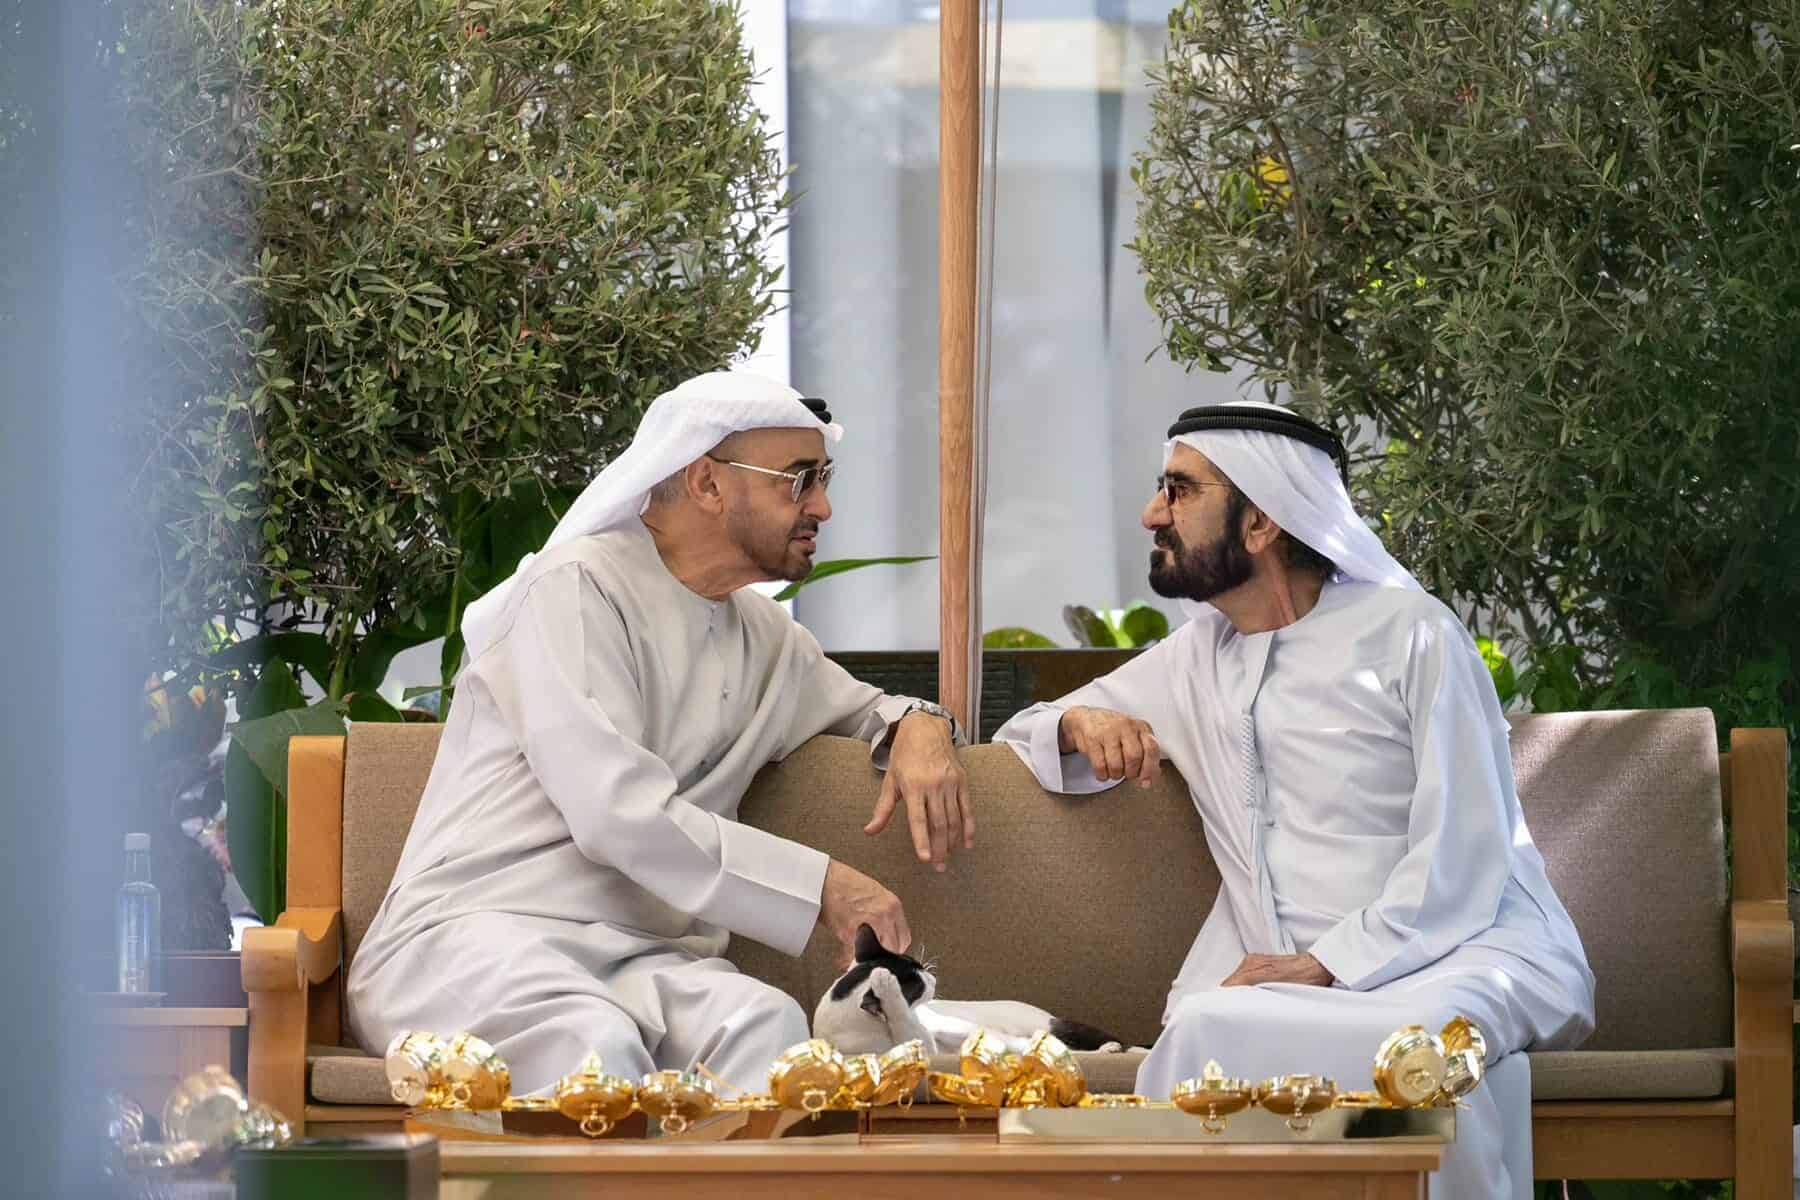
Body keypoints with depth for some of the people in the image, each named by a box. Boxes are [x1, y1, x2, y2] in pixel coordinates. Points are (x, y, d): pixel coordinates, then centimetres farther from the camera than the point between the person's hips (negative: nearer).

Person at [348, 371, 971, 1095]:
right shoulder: (578, 589, -3)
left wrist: (916, 726, 17)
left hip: (641, 957, 6)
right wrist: (821, 886, -13)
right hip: (475, 932, -6)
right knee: (596, 1041, -43)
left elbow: (862, 707, 45)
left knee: (765, 1023, -33)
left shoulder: (763, 636, 23)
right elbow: (617, 816, -15)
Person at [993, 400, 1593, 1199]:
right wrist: (1079, 725, 2)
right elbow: (1018, 741, 26)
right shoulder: (1196, 659, 18)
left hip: (1451, 952, -4)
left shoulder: (1409, 635, 0)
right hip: (1288, 977, 4)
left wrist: (1323, 967, -20)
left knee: (1431, 1034, -40)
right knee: (1206, 1029, -32)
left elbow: (1460, 865, -8)